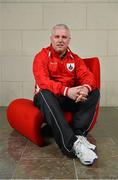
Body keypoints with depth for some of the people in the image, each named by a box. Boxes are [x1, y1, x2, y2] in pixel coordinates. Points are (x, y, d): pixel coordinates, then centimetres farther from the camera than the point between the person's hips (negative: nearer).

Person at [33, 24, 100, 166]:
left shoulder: (75, 58, 9)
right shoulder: (42, 57, -5)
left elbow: (88, 76, -3)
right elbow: (42, 81, -21)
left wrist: (86, 88, -30)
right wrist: (66, 91, -36)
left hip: (70, 98, 4)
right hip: (49, 98, -4)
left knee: (94, 92, -16)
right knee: (45, 94, -37)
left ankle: (78, 134, -28)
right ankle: (72, 143, -45)